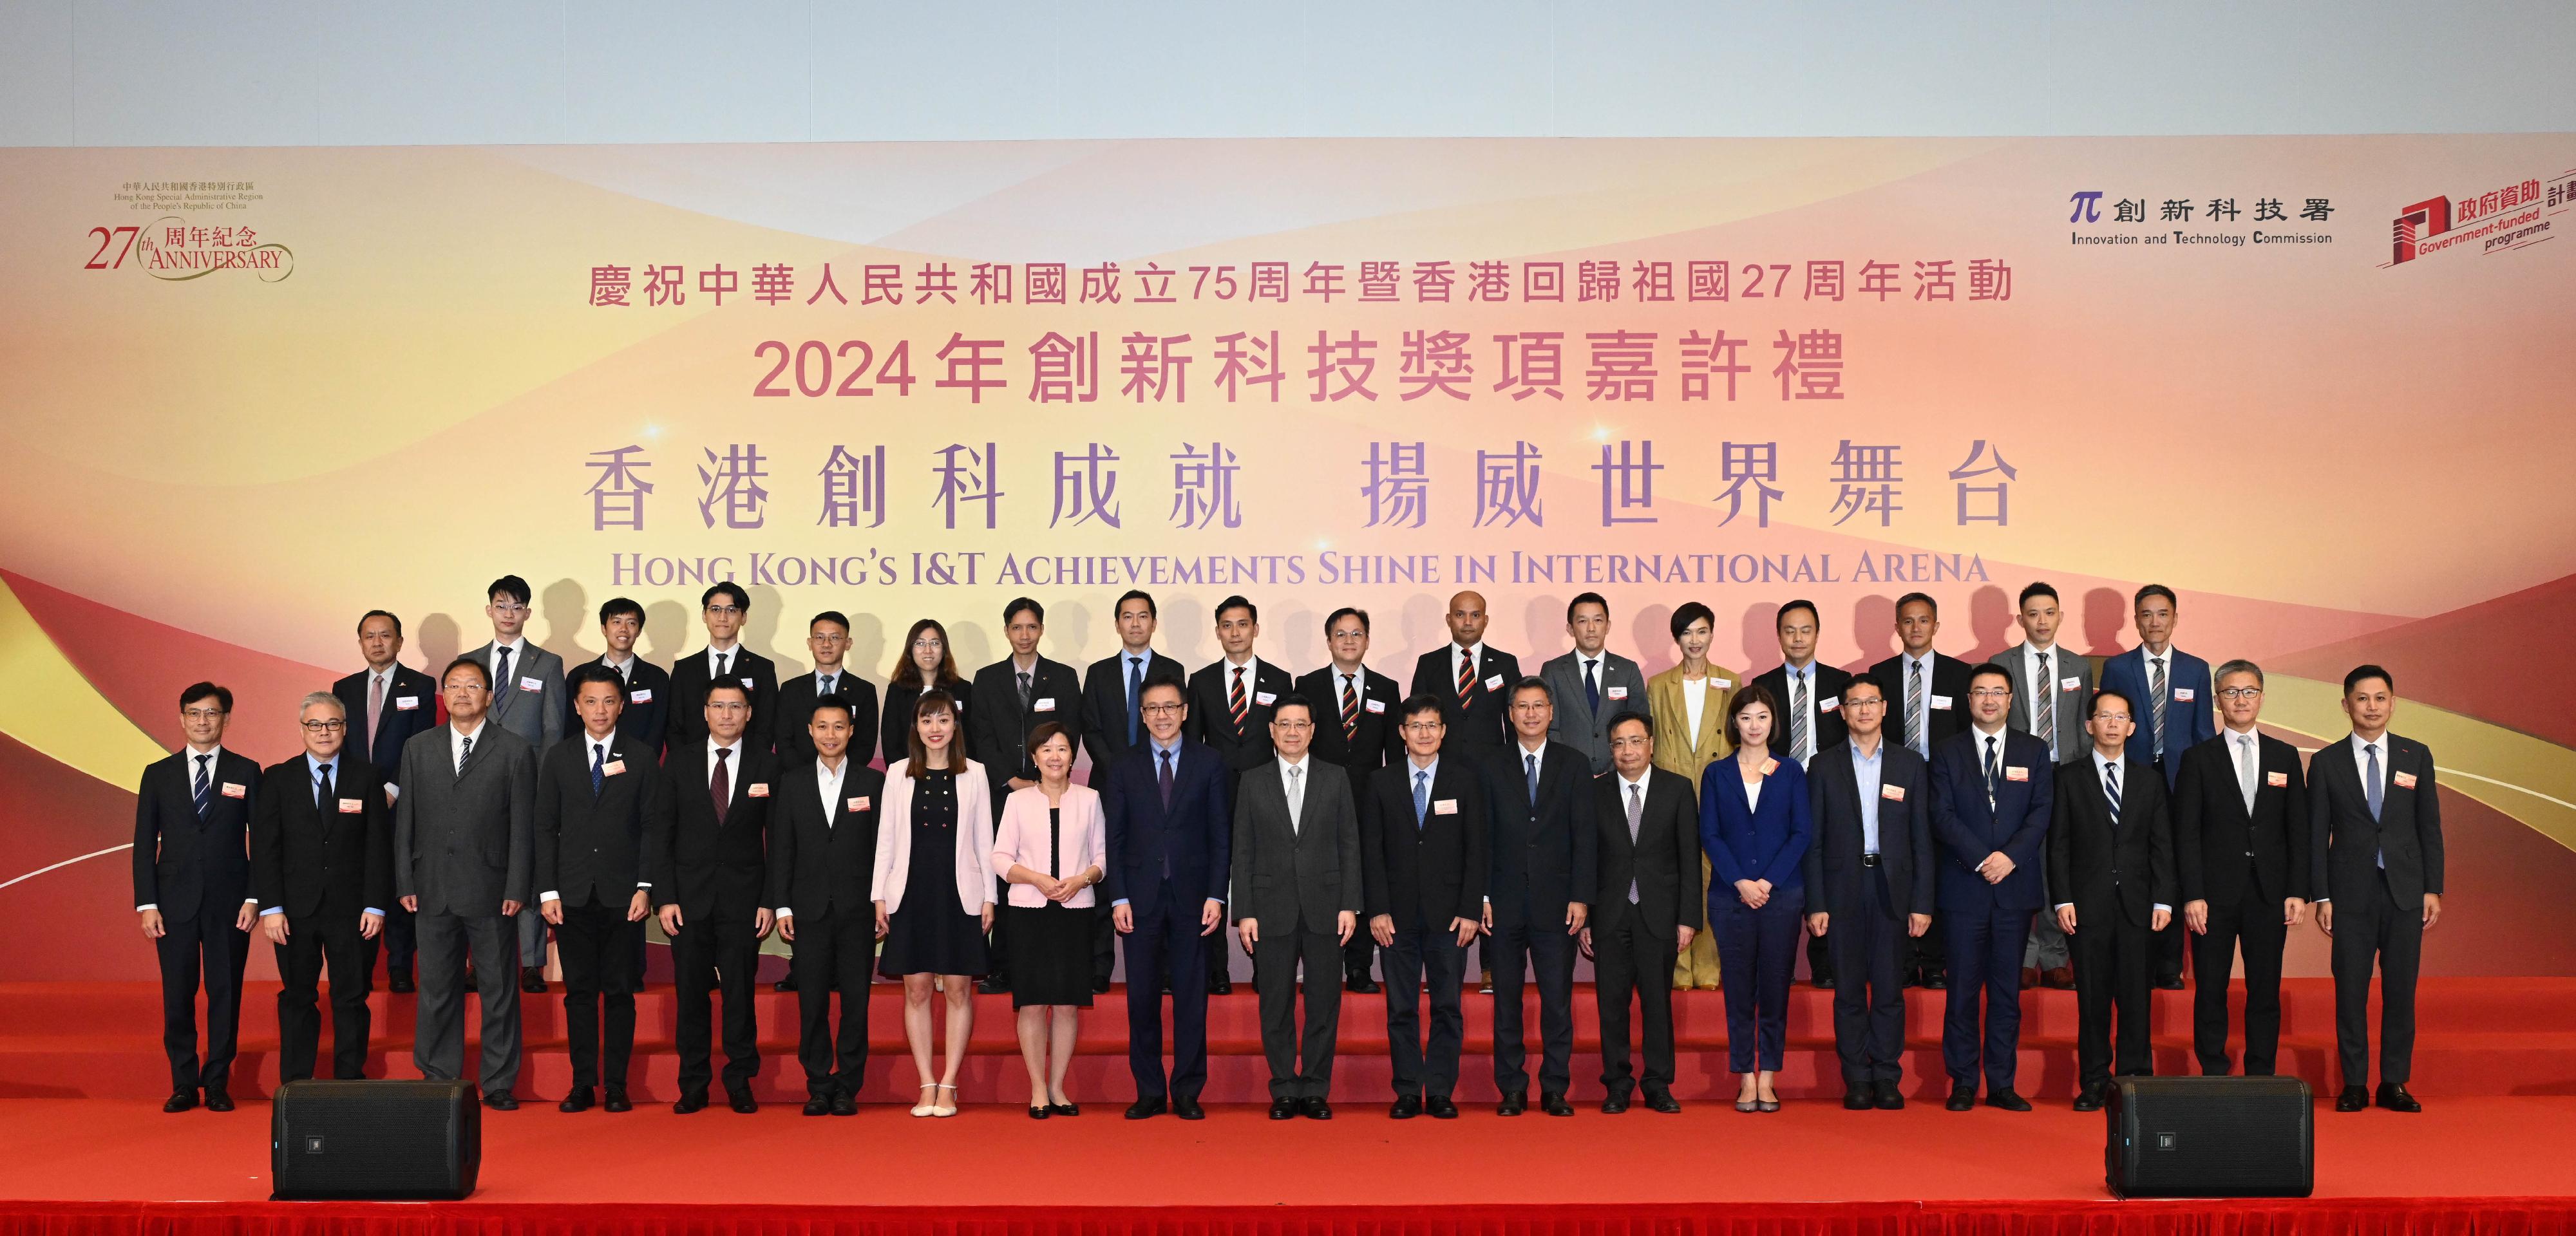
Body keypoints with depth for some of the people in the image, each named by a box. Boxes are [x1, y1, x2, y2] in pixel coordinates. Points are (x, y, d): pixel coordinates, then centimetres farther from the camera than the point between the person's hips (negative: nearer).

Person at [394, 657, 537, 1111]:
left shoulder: (515, 751, 2)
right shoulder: (417, 749, 11)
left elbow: (523, 827, -1)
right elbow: (405, 820, 10)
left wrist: (517, 888, -7)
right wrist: (404, 883, 3)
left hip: (490, 891, -2)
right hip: (433, 891, 3)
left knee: (497, 990, 3)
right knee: (437, 990, 8)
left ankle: (498, 1083, 11)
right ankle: (439, 1079, 18)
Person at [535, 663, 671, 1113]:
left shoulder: (642, 758, 4)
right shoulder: (557, 759, 9)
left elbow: (655, 826, 2)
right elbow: (545, 828, 8)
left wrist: (646, 887, -7)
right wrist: (547, 891, -1)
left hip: (624, 896, -1)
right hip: (572, 895, 1)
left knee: (620, 991, 2)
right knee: (579, 991, 4)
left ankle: (616, 1085, 8)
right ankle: (583, 1083, 11)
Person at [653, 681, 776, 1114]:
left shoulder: (767, 766, 2)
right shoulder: (680, 761, 5)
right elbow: (662, 834, 3)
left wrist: (770, 901, -4)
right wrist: (664, 897, -4)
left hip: (743, 898, -1)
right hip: (690, 896, 1)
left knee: (740, 993, 2)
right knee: (691, 993, 5)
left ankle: (741, 1083, 14)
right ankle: (693, 1085, 15)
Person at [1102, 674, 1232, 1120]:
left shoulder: (1210, 764, 5)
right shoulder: (1125, 769, 8)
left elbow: (1221, 835, 3)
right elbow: (1113, 839, 6)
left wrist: (1216, 895, -5)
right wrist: (1118, 898, -3)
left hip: (1192, 896, -1)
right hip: (1141, 898, 1)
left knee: (1191, 997, 2)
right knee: (1142, 998, 3)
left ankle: (1187, 1093, 10)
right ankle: (1149, 1092, 12)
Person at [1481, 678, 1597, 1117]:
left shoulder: (1574, 765, 6)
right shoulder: (1490, 766, 6)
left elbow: (1585, 836, 2)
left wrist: (1581, 897, -5)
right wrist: (1481, 896, -4)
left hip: (1556, 901, 0)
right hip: (1504, 900, 0)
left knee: (1558, 999, 1)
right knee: (1506, 999, 4)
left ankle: (1555, 1089, 9)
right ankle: (1512, 1089, 12)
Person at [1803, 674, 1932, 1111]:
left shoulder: (1910, 764, 8)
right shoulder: (1824, 766, 5)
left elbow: (1921, 838, 6)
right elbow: (1813, 841, 4)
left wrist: (1922, 903, 0)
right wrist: (1815, 904, -3)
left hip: (1892, 886, 0)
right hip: (1843, 889, 0)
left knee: (1890, 988, 2)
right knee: (1849, 988, 3)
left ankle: (1887, 1077, 11)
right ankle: (1857, 1079, 10)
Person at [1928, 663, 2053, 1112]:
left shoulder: (2034, 751, 10)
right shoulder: (1947, 752, 6)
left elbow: (2042, 812, 1)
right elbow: (1943, 816, -3)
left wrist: (2010, 857, -13)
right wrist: (1982, 860, -14)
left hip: (2015, 887, 1)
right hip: (1962, 887, -1)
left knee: (2007, 990, 4)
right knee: (1963, 989, 1)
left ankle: (2001, 1083, 10)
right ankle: (1963, 1083, 7)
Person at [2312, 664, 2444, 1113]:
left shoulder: (2416, 756, 6)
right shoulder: (2326, 763, 2)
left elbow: (2430, 827, 7)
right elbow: (2317, 835, 2)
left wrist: (2433, 889, 1)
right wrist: (2321, 896, -3)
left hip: (2405, 891, 1)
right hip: (2352, 893, -1)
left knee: (2401, 990, 3)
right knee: (2351, 991, 1)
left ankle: (2395, 1082, 12)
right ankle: (2354, 1084, 9)